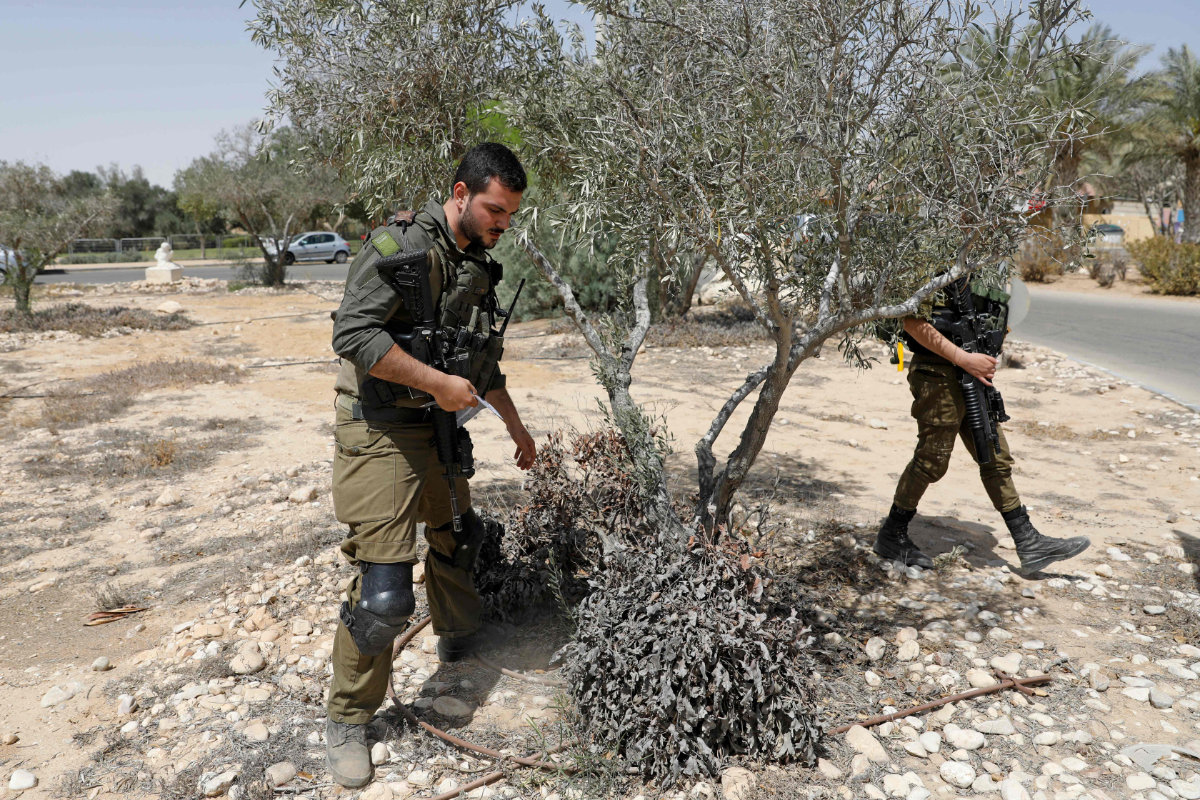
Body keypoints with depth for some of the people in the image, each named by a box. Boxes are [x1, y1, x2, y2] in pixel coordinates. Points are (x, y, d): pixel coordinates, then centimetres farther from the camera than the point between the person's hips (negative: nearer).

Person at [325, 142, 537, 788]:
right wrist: (439, 383, -24)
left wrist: (517, 427, 27)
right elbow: (353, 333, -27)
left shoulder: (479, 266, 10)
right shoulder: (405, 242, -17)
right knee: (384, 589, -9)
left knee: (458, 535, 24)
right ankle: (346, 720, 13)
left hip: (439, 428, 9)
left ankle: (458, 637, 51)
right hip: (381, 435, -8)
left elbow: (484, 364, 22)